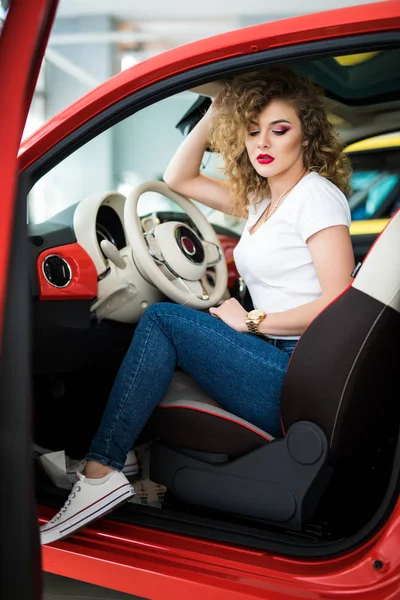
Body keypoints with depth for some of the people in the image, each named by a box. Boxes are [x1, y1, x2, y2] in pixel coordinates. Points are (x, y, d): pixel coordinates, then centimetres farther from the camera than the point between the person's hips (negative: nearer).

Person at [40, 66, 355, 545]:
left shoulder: (317, 195, -8)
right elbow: (178, 178, 25)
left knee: (162, 319, -14)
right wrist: (217, 111, 16)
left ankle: (101, 473, -16)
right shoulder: (261, 199, 18)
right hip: (278, 366, 9)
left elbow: (338, 302, -18)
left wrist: (253, 321, -12)